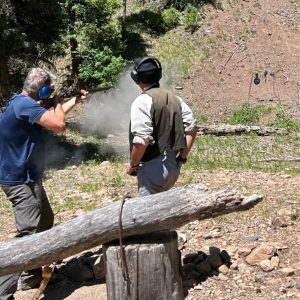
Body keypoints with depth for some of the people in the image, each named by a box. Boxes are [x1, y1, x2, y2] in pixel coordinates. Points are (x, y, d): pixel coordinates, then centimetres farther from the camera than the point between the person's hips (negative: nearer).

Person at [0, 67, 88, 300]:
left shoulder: (23, 103, 11)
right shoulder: (25, 104, -21)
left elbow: (52, 116, 26)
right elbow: (59, 125, -28)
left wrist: (75, 101, 28)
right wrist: (58, 102, -9)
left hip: (28, 178, 11)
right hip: (21, 180, -11)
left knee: (45, 222, 22)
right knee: (29, 235, -12)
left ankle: (32, 276, 33)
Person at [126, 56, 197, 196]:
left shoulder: (142, 102, -14)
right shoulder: (175, 99, 9)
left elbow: (141, 140, -22)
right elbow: (192, 128, 8)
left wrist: (132, 165, -8)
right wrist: (182, 158, 13)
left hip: (153, 169, -8)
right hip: (173, 167, 8)